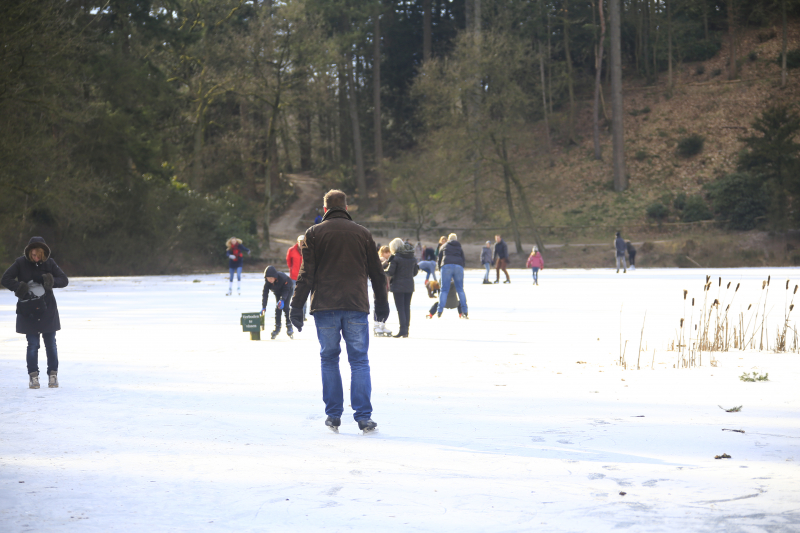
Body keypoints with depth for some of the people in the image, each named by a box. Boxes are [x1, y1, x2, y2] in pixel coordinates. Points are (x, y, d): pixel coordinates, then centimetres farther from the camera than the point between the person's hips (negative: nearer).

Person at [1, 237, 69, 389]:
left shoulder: (49, 263, -1)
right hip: (28, 311, -1)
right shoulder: (21, 263, -5)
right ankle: (33, 375, 10)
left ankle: (53, 375, 14)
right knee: (33, 344, -1)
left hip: (47, 310, 1)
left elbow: (64, 280, -1)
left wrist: (52, 281, -20)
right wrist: (19, 287, -20)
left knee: (50, 343, 3)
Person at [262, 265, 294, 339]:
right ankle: (277, 328, 3)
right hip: (278, 292, 4)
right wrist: (263, 307, -35)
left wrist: (282, 300, -43)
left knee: (285, 307, -18)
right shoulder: (267, 282, -29)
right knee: (277, 308, -7)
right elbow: (265, 294, -28)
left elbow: (286, 290, -29)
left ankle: (289, 327, -13)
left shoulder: (283, 277, -39)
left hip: (288, 289, -4)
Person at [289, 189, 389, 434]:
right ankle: (364, 416, -3)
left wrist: (296, 306, 2)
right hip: (356, 307, 1)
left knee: (329, 359, 9)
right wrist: (382, 303, 24)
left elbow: (306, 274, -2)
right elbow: (377, 273, 13)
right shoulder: (363, 233, 8)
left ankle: (333, 415, 9)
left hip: (325, 307, 0)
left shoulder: (314, 233, 3)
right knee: (359, 361, 3)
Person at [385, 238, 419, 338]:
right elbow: (415, 272, 12)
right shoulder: (412, 258, 7)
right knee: (407, 307, 9)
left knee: (400, 308, -3)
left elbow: (390, 272, -12)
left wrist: (385, 270, 8)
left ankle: (402, 329, -10)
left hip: (398, 286, -5)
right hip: (409, 286, 5)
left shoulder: (395, 258, -10)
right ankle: (406, 330, 10)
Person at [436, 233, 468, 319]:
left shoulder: (443, 247, 25)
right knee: (460, 290, 8)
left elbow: (439, 260, 22)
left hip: (446, 266, -1)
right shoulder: (459, 248, 27)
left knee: (444, 290, -1)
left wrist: (440, 271, 32)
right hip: (458, 267, 1)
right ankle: (465, 312, 4)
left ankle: (439, 312, -9)